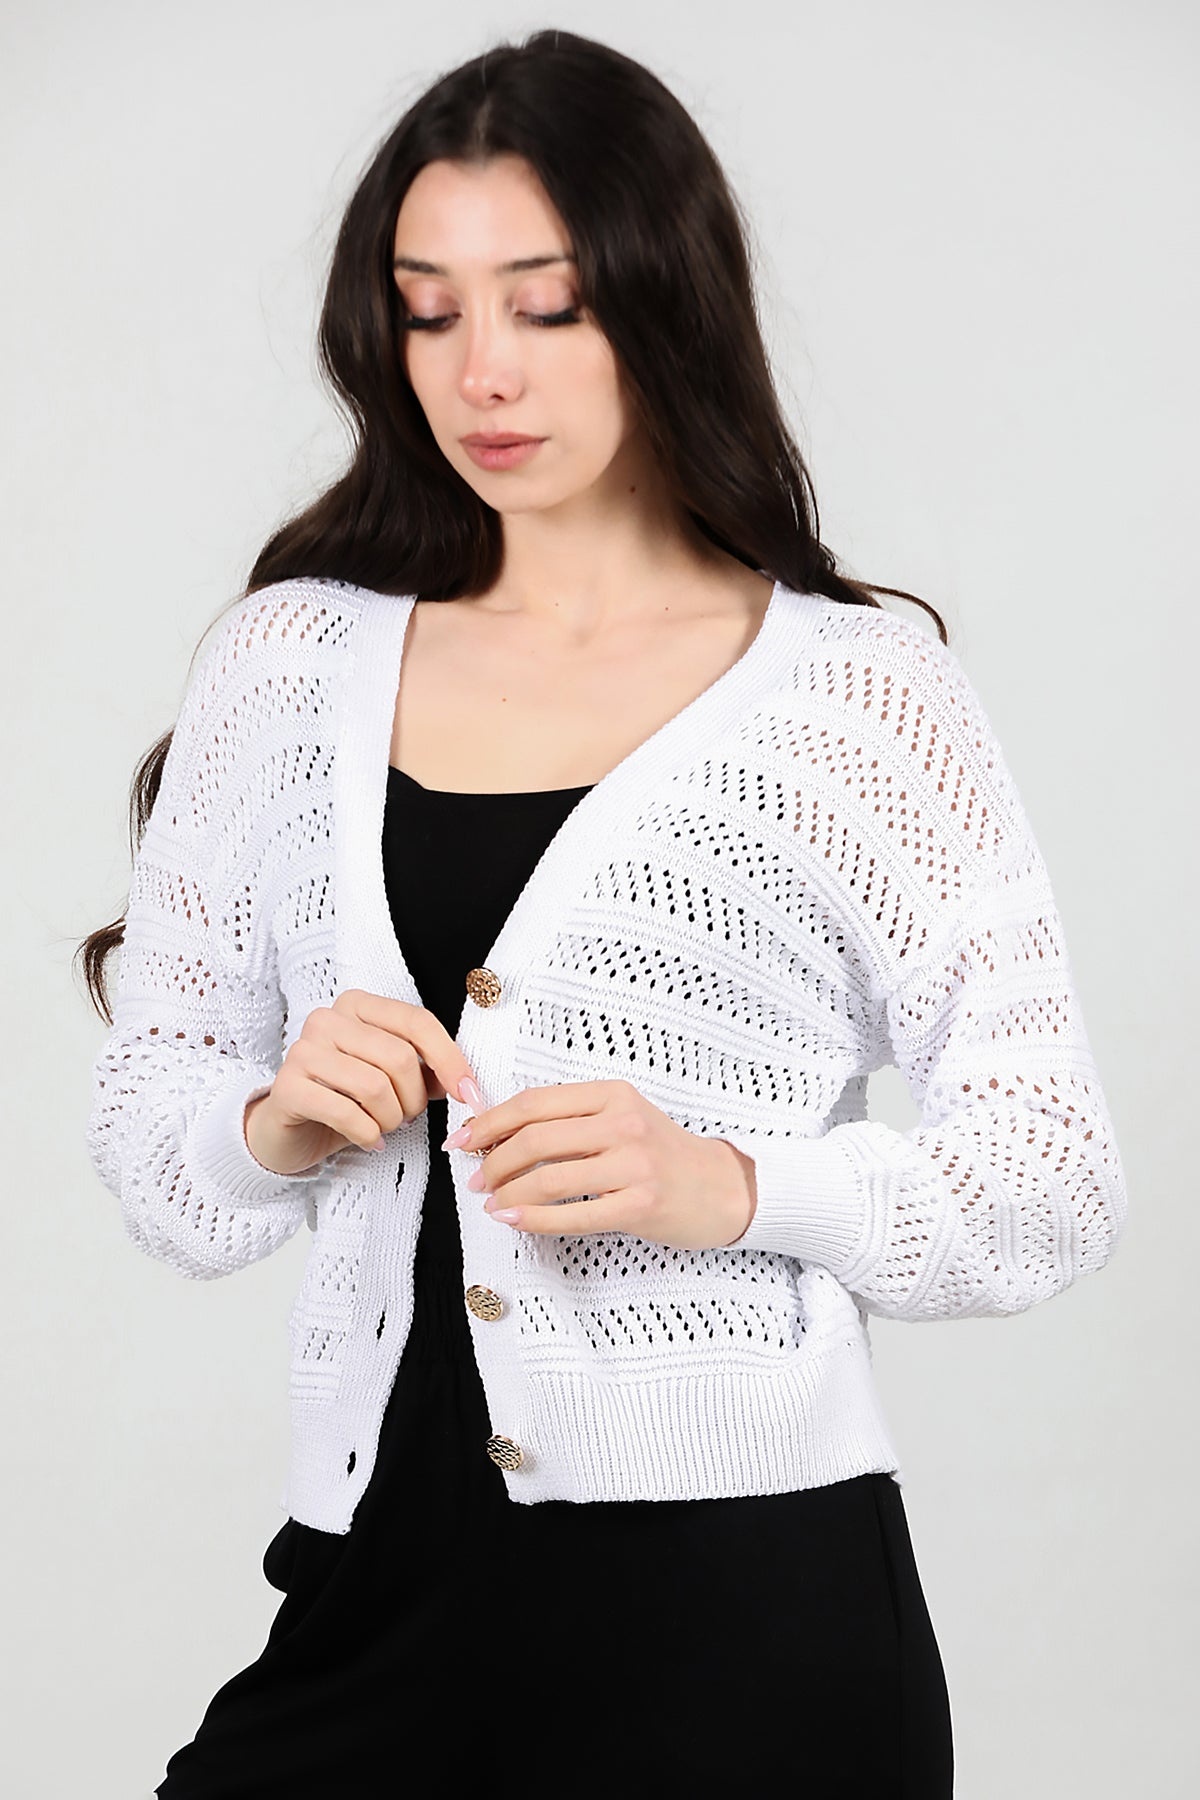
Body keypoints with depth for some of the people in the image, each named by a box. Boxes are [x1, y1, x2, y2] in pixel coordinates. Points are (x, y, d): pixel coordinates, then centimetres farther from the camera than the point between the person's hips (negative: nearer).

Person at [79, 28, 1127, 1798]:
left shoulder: (858, 689, -2)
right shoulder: (297, 659, 7)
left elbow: (1055, 1183, -3)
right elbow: (151, 1153, 10)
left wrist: (727, 1186, -18)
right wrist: (276, 1124, -11)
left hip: (748, 1606, -2)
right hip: (380, 1589, 3)